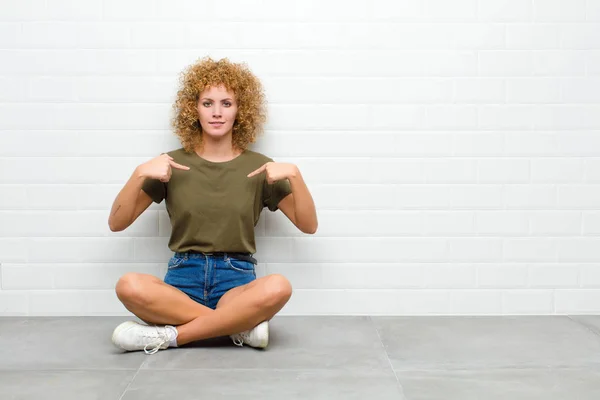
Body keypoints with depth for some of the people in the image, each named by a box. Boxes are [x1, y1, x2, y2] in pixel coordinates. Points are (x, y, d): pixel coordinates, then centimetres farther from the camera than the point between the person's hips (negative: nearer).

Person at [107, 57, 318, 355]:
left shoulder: (258, 166, 6)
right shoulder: (172, 165, 6)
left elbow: (308, 225, 2)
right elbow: (116, 223, 3)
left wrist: (294, 175, -13)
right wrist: (140, 174, -13)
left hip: (236, 282, 0)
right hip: (183, 280, 1)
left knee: (278, 287, -35)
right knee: (129, 286, -32)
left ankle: (168, 336, -22)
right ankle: (241, 326, -21)